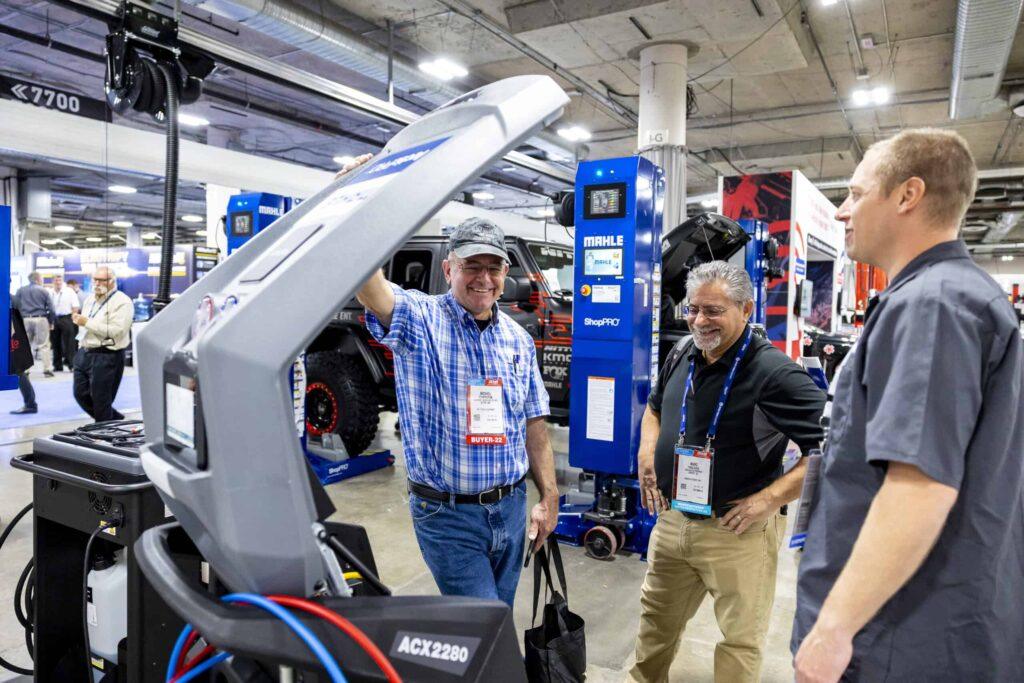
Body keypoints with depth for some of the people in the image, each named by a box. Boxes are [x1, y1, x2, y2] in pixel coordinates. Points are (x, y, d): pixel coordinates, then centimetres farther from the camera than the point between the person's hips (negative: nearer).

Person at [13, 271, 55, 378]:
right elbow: (50, 308, -3)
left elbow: (15, 305, 6)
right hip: (41, 319, -3)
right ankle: (47, 369, -1)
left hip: (25, 319, 3)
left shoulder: (20, 291, 7)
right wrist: (51, 322, 5)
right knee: (44, 345, 0)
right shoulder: (43, 291, -1)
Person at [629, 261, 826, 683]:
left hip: (737, 532, -6)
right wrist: (647, 450, 7)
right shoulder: (681, 357, 4)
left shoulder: (774, 372, -19)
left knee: (741, 638, 9)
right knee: (656, 617, 23)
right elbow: (655, 407, 23)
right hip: (672, 519, 7)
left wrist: (771, 498, -22)